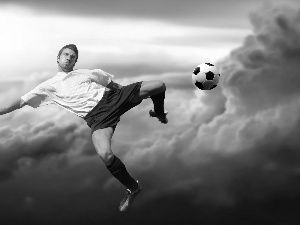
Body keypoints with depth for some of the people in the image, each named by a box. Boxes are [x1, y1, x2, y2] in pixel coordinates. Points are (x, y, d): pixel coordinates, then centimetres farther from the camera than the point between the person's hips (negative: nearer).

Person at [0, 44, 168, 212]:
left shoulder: (85, 72, 23)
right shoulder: (50, 86, 17)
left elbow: (113, 84, 26)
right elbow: (21, 102, 13)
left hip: (112, 97, 3)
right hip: (96, 115, -2)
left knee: (160, 85, -13)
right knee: (106, 155, -35)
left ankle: (159, 114, 23)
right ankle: (133, 188, -8)